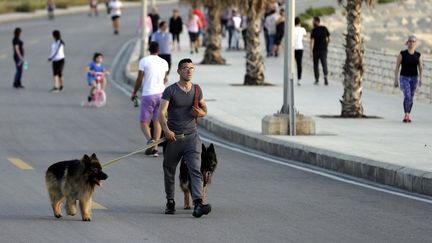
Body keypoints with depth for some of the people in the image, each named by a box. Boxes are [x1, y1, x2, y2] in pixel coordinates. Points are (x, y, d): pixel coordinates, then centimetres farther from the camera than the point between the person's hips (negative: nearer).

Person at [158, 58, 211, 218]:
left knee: (196, 170, -15)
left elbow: (204, 109, 21)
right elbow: (161, 113, -12)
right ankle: (170, 202, 29)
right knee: (169, 171, 11)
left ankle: (198, 204, -26)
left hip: (191, 136, 1)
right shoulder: (170, 91, -4)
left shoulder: (197, 90, 9)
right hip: (173, 137, -1)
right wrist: (166, 130, -28)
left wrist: (200, 113, -4)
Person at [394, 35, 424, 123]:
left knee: (411, 98, 8)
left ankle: (408, 115, 21)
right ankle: (406, 114, -8)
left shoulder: (418, 55, 2)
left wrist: (421, 79, -10)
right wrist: (396, 79, -5)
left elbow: (420, 68, 3)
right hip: (404, 77, -3)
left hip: (414, 78, 3)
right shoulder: (402, 54, -4)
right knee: (407, 96, -19)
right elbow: (397, 67, -2)